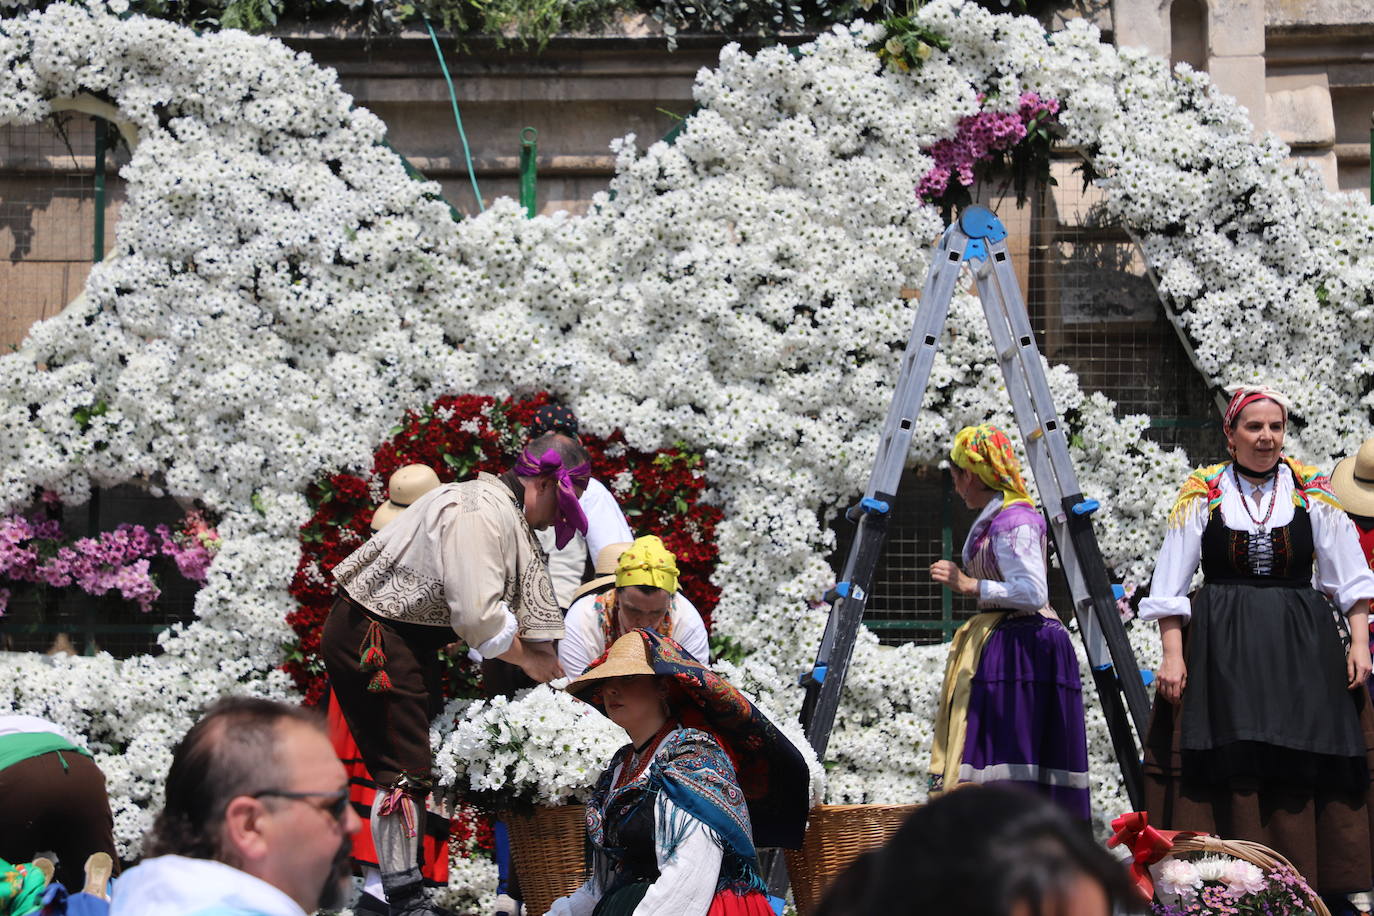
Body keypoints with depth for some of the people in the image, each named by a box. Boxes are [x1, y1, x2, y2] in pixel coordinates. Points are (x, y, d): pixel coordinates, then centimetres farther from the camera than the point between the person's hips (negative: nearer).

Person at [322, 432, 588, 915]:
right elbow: (477, 615, -29)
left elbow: (535, 620, 10)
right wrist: (528, 659, -13)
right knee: (404, 771, -10)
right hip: (369, 636, -11)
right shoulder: (480, 512, -24)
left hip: (412, 639, 11)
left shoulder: (517, 525, 10)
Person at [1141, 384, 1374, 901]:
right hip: (1222, 652, -1)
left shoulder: (1313, 493, 7)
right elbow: (1169, 587, 3)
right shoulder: (1202, 495, 4)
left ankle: (1311, 884, 1)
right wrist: (1173, 655, -6)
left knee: (1306, 775, -4)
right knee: (1231, 774, -6)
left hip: (1302, 646, 1)